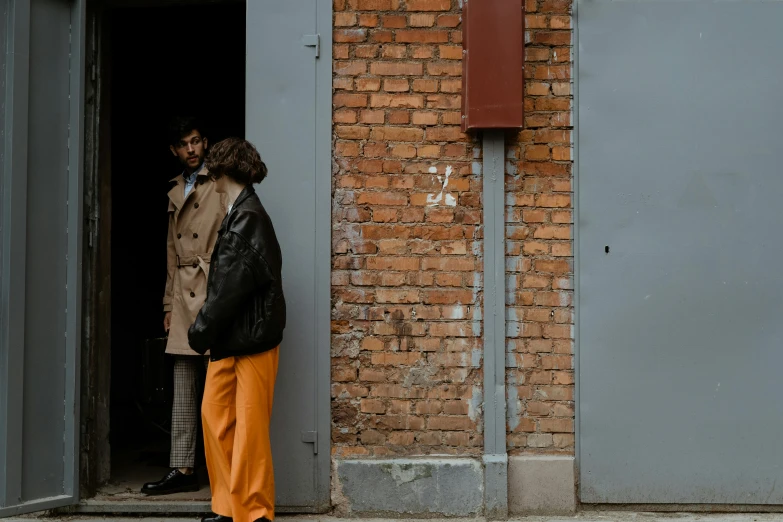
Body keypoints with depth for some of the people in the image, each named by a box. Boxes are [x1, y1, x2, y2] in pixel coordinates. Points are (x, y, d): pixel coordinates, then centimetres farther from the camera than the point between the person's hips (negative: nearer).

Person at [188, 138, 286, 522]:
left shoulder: (249, 217, -14)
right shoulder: (238, 214, 13)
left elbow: (232, 284, -18)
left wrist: (202, 330, -11)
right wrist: (207, 330, 9)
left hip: (252, 337, -9)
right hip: (228, 337, 9)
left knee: (250, 428, -2)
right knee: (215, 415, 10)